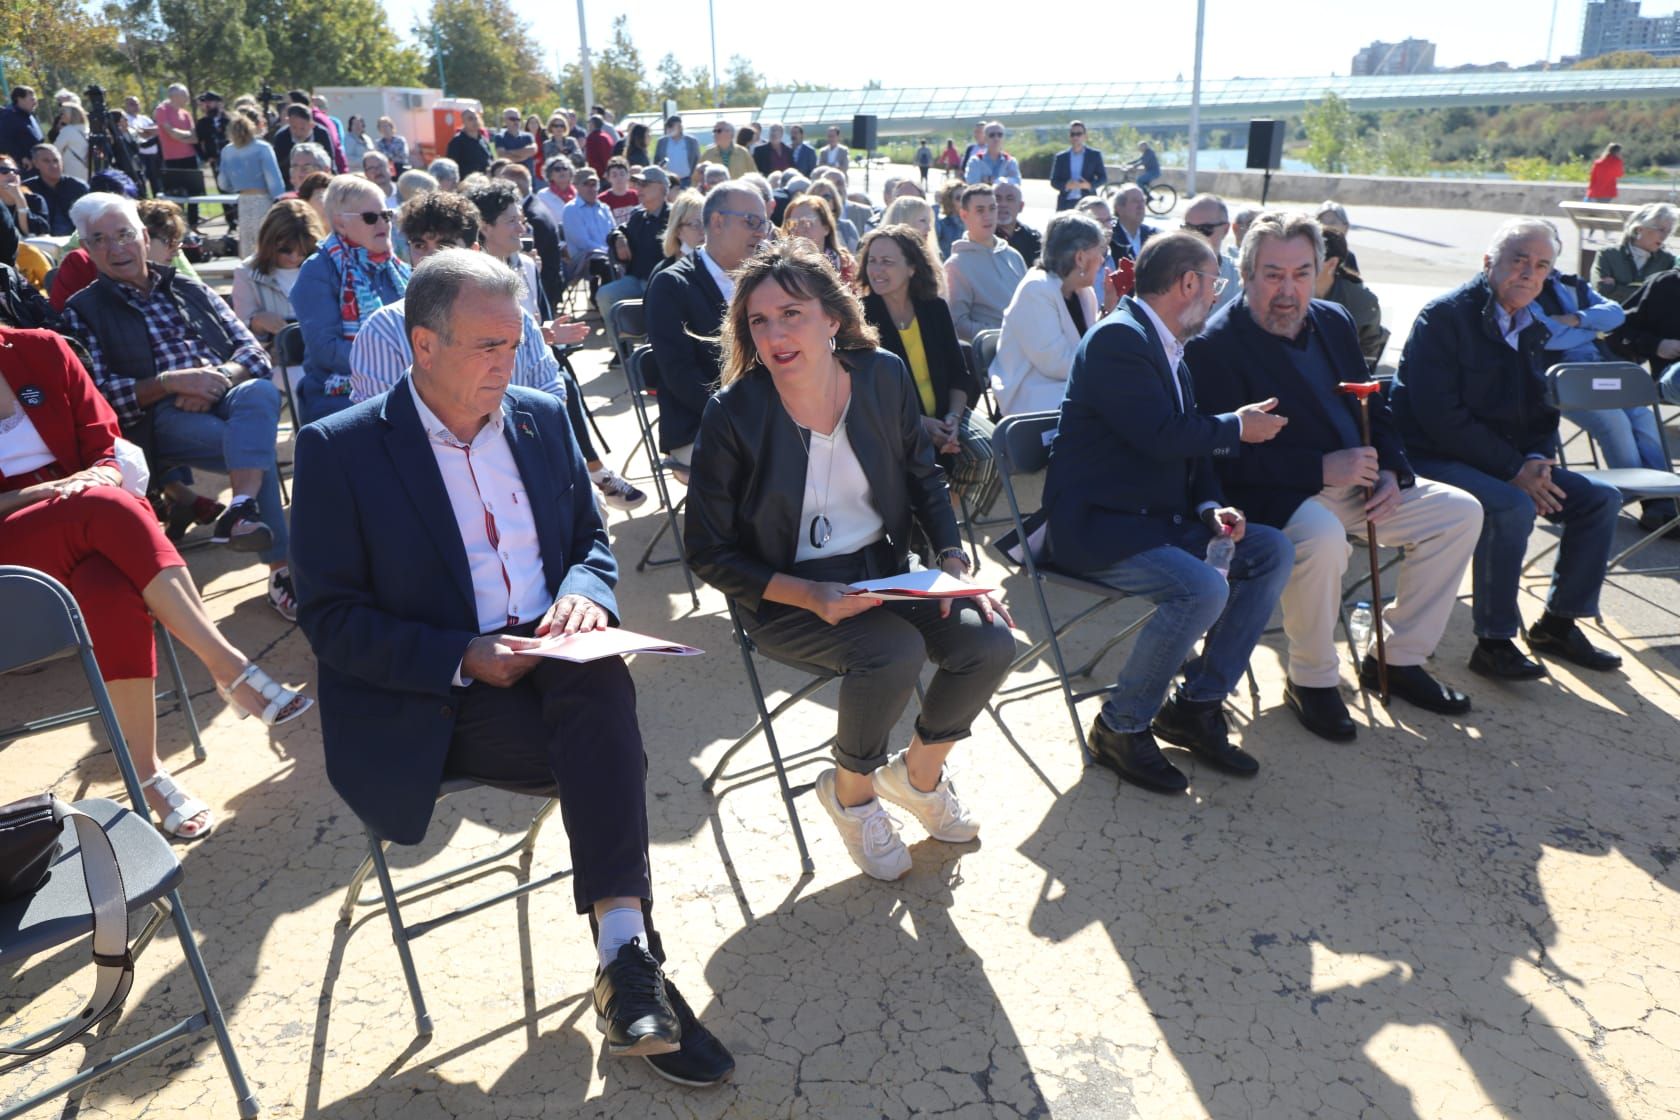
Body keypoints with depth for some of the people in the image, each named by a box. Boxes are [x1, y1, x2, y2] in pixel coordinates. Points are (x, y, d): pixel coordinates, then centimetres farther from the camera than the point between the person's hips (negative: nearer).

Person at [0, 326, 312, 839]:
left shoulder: (42, 350, 9)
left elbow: (108, 447, 8)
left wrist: (98, 479, -14)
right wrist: (46, 491, -18)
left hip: (91, 524, 3)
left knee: (112, 594, -33)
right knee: (108, 508, -35)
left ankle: (146, 770, -30)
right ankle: (227, 665, -35)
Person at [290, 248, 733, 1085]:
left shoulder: (541, 418, 9)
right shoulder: (338, 448, -5)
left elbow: (592, 541, 15)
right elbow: (330, 619, -8)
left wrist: (584, 595, -9)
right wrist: (463, 657, -21)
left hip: (549, 662, 4)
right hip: (428, 704, -3)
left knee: (601, 679, -31)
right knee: (611, 745, -26)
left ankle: (624, 959, -30)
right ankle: (628, 961, -11)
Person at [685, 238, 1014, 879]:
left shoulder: (884, 376, -5)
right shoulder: (733, 413, -16)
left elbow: (924, 479, 10)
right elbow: (710, 554, -12)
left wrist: (953, 561, -6)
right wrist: (811, 596, -23)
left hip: (884, 569, 5)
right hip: (787, 595, -4)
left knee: (989, 642, -17)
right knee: (896, 651, -31)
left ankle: (919, 772, 14)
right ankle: (851, 789, 2)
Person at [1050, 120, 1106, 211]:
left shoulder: (1094, 155, 9)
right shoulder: (1060, 157, 10)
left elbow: (1103, 178, 9)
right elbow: (1054, 181, 7)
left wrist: (1090, 185, -12)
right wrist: (1066, 185, -14)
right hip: (1066, 203, 1)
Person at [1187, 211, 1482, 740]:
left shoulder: (1334, 322, 12)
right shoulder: (1214, 345, -13)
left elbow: (1374, 410, 18)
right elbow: (1228, 458, -21)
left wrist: (1392, 473, -1)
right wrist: (1322, 468, -25)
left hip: (1359, 482, 9)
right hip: (1276, 497, -8)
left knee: (1461, 512, 2)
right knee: (1323, 537, -38)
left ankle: (1397, 658, 12)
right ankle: (1312, 680, -12)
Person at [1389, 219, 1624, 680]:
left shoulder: (1533, 328, 13)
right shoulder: (1444, 316, -13)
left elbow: (1544, 412, 17)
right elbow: (1440, 416, -22)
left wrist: (1536, 462, -6)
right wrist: (1515, 470, -21)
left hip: (1510, 464, 8)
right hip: (1432, 459, -8)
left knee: (1601, 499, 0)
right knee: (1512, 507, -32)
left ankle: (1558, 623, 14)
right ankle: (1494, 642, -18)